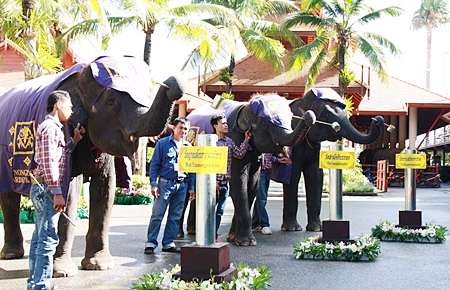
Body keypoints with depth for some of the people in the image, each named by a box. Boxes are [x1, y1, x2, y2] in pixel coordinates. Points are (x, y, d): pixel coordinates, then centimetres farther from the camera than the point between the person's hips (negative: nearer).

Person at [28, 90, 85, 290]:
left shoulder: (53, 127, 20)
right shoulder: (50, 127, -13)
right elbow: (48, 162, -20)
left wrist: (74, 140, 18)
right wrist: (57, 193, -22)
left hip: (41, 190, 11)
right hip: (46, 188, -11)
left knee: (40, 237, 14)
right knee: (48, 238, -9)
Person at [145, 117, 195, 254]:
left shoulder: (189, 146, 12)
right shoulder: (163, 143, 1)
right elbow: (154, 164, 0)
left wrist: (191, 187, 10)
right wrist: (153, 183, -8)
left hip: (182, 185, 4)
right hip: (165, 183, -4)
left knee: (175, 216, 7)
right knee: (157, 214, -6)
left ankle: (168, 243, 14)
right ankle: (151, 243, 0)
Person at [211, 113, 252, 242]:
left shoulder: (229, 141, 13)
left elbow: (239, 154, 3)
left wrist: (246, 140, -7)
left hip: (225, 183, 7)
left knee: (220, 211, 11)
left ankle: (215, 235, 18)